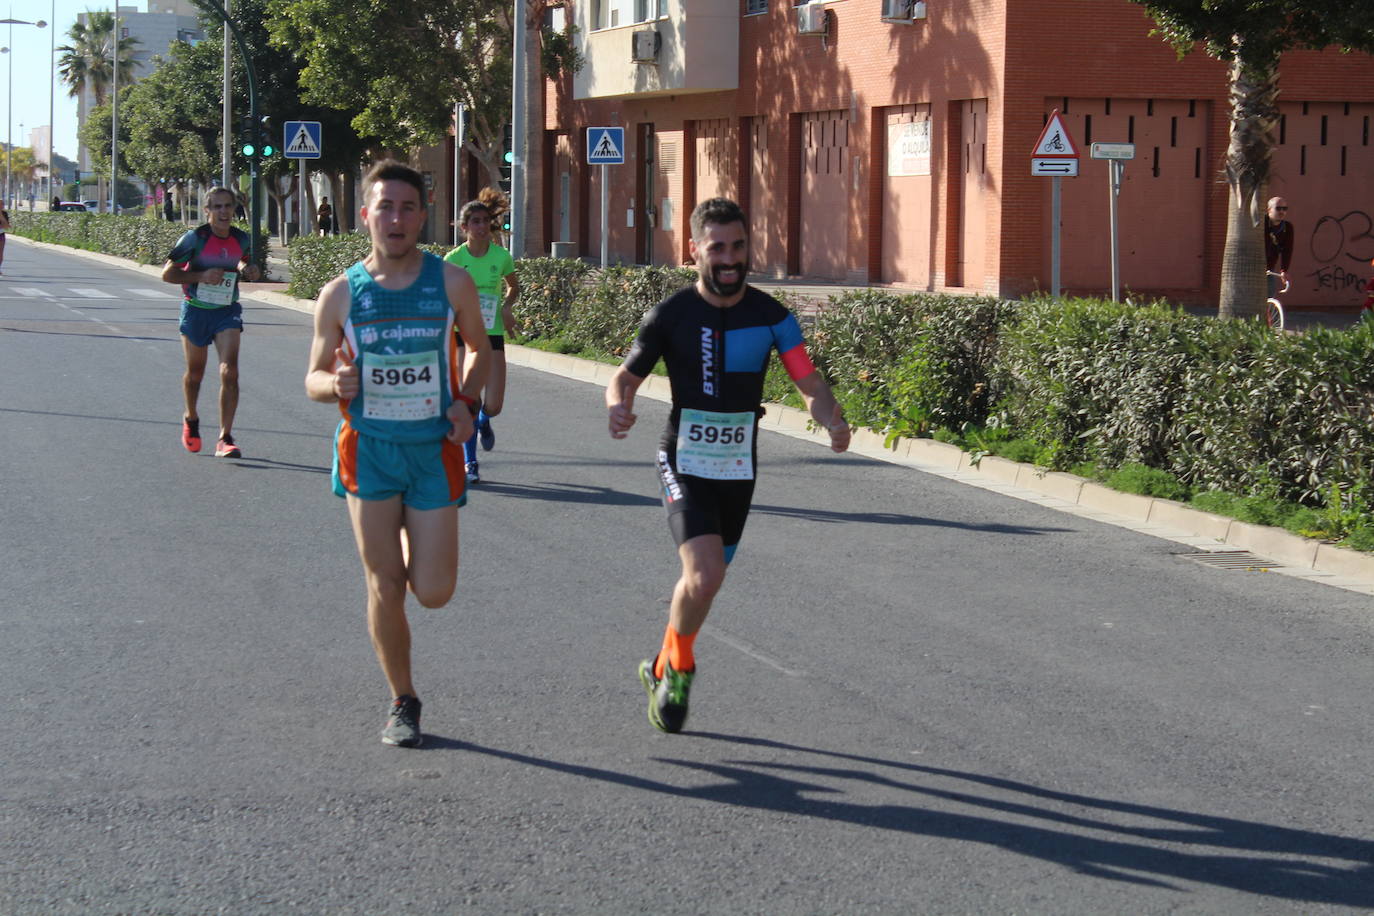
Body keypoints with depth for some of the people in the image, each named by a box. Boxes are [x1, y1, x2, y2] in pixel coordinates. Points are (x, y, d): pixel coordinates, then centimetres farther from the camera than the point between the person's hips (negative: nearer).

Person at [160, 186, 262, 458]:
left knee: (230, 372, -15)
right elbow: (167, 273, -10)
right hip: (196, 310, -2)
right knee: (195, 372, 15)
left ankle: (225, 439, -14)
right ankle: (191, 420, 44)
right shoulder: (194, 238, -14)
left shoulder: (241, 239, -1)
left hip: (228, 312, 2)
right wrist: (201, 276, -23)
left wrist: (248, 270, -3)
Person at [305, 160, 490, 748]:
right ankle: (402, 703, 19)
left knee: (433, 592, -2)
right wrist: (337, 384, -18)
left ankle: (413, 551, 35)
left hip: (435, 451, 0)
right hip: (369, 451, 0)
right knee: (384, 589, 1)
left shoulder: (451, 283, -3)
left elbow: (479, 347, 14)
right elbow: (314, 379, 6)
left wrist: (467, 400, -4)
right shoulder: (341, 294, -3)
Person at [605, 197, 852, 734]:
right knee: (705, 576, -21)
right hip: (685, 464, -3)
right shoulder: (670, 316, -9)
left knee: (703, 579, 14)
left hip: (738, 468, 3)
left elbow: (809, 382, -9)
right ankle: (680, 666, 6)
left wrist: (832, 421, -31)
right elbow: (626, 375, 0)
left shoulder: (770, 317, -4)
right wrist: (618, 405, -24)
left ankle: (662, 668, 38)